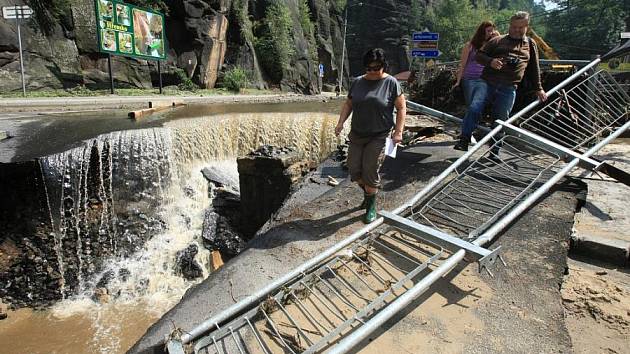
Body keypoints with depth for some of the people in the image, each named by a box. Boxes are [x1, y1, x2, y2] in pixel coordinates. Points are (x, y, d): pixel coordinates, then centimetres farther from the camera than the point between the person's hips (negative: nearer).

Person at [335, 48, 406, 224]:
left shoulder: (391, 83, -6)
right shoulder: (358, 82, 6)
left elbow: (401, 108, -4)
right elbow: (348, 104, 13)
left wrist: (398, 131, -11)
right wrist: (341, 122, -2)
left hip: (378, 137, -4)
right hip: (357, 135, 5)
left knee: (370, 173, -5)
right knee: (355, 170, 4)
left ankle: (371, 206, 16)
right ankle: (367, 193, 34)